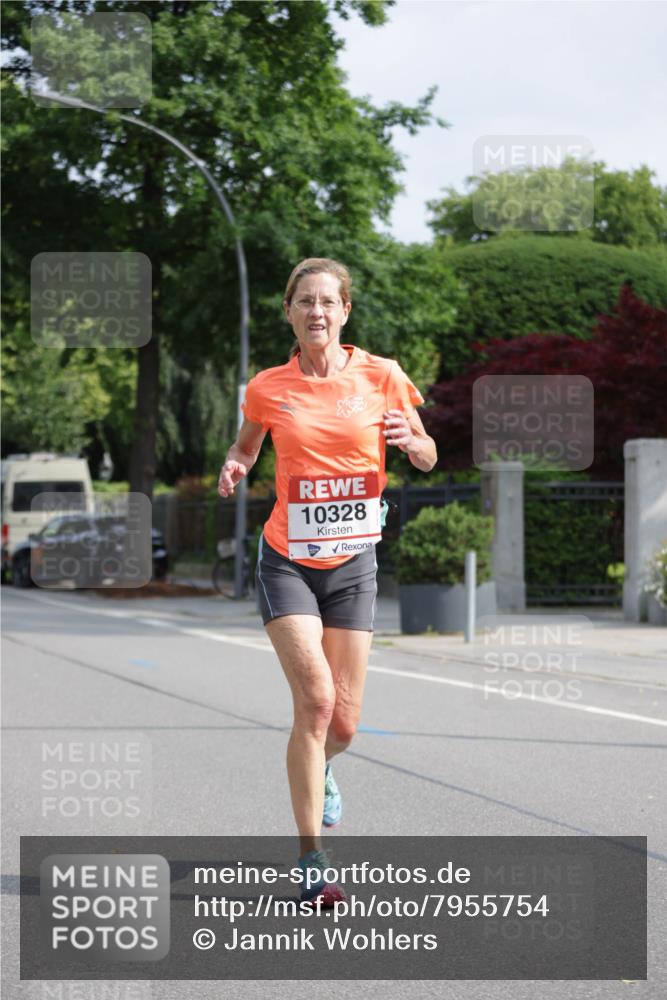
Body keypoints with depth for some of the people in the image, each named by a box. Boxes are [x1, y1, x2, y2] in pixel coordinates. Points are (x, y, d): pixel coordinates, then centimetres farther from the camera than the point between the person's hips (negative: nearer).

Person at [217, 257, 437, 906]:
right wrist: (234, 465, -7)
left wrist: (411, 442, -15)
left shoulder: (381, 377, -2)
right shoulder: (267, 388, -2)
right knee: (315, 698, -18)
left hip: (353, 564, 2)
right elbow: (246, 446, 17)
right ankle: (312, 862, -11)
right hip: (287, 561, -1)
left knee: (343, 723, 2)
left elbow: (426, 458, 8)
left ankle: (318, 769, 42)